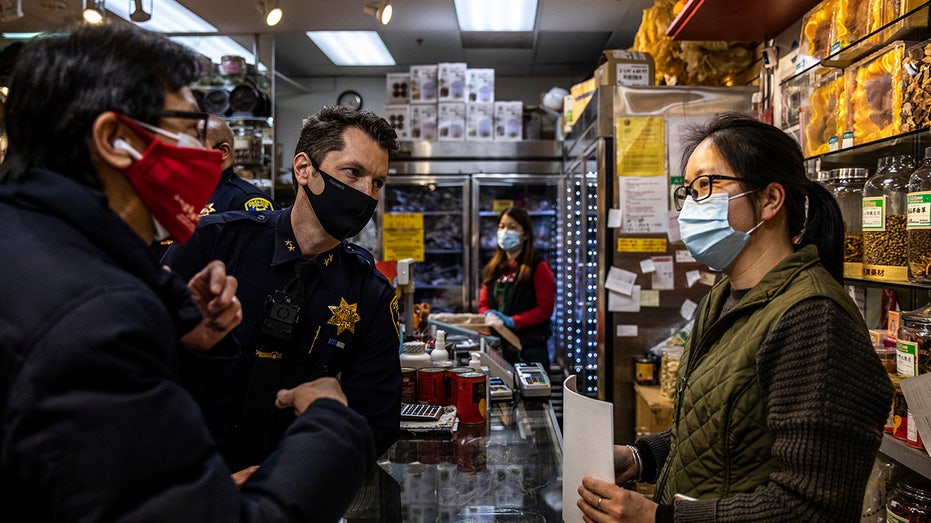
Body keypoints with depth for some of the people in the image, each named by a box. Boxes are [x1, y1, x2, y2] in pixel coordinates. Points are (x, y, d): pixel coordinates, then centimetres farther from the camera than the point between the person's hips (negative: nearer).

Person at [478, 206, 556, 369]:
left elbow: (545, 308, -10)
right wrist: (489, 315, -7)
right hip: (499, 347, 5)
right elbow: (484, 303, 16)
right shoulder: (494, 267, 13)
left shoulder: (538, 267, -5)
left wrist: (511, 321, -18)